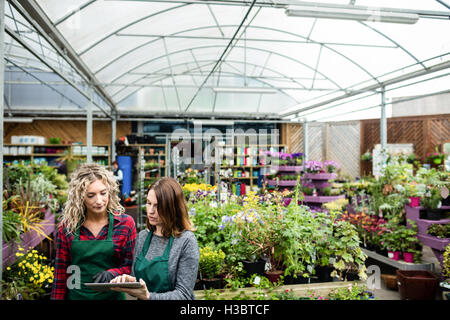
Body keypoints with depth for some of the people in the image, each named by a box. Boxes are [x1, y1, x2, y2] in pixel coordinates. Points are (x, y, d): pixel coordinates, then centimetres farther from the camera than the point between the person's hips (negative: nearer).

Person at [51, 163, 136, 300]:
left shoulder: (125, 223, -9)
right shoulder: (67, 226, -6)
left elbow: (130, 266, -3)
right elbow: (60, 272, 1)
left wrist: (112, 273, -20)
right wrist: (57, 297, -1)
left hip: (112, 295, -1)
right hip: (76, 295, 1)